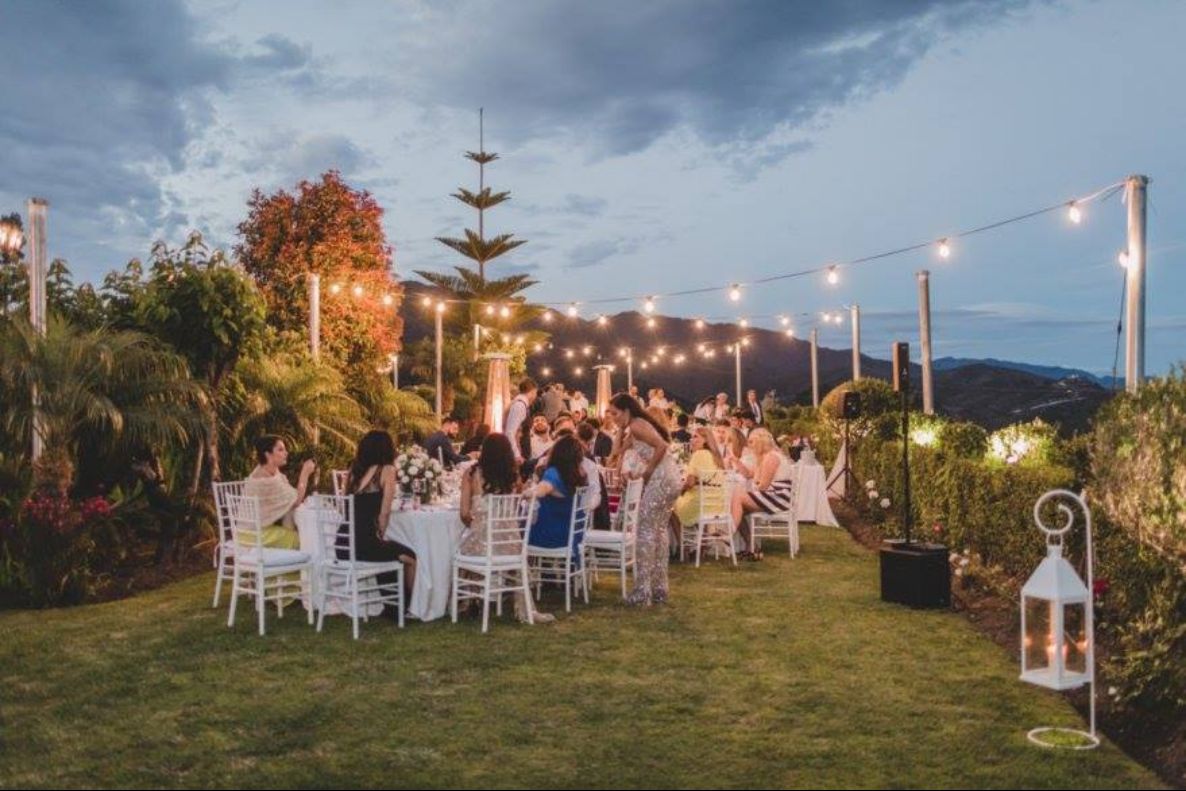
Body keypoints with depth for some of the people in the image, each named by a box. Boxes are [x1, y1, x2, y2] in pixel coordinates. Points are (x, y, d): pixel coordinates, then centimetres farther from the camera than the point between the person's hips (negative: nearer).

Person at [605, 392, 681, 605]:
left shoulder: (636, 425, -9)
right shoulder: (639, 426, 20)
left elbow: (661, 446, -22)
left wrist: (647, 472, -14)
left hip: (660, 480, -10)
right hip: (669, 480, 10)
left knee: (645, 532, -5)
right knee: (658, 532, 16)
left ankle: (642, 591, -3)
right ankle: (659, 589, 21)